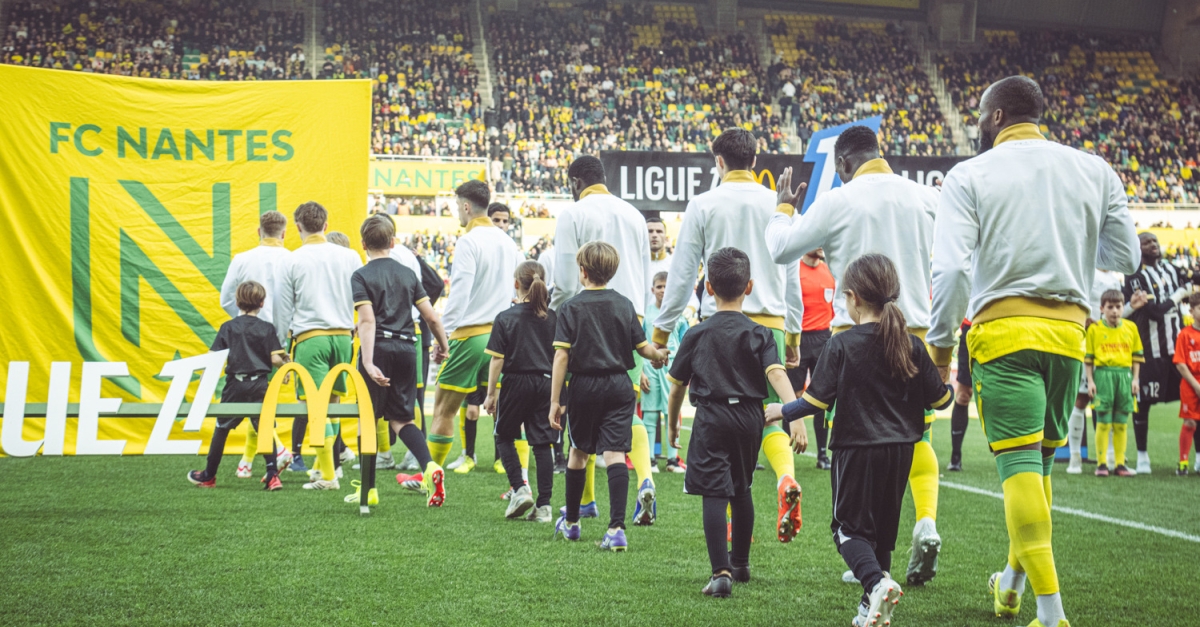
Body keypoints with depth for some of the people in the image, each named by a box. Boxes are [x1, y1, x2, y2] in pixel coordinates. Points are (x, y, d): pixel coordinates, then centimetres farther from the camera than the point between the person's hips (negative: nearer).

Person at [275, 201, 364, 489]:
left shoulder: (291, 261, -3)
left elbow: (284, 308, 4)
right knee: (332, 403, 15)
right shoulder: (350, 257, 5)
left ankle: (328, 476, -6)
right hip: (343, 336, 4)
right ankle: (321, 465, 25)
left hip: (310, 338, -4)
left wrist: (294, 332, 18)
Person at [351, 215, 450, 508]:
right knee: (400, 418, 12)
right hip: (406, 348, 4)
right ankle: (429, 465, -13)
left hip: (379, 349, -4)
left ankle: (368, 489, 13)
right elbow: (431, 316, 8)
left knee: (368, 418, 9)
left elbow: (367, 321, -15)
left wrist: (368, 363, -21)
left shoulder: (361, 276, -4)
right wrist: (443, 346, 24)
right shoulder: (408, 274, 10)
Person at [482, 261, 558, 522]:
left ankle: (520, 488, -2)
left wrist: (491, 393, -1)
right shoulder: (552, 318, 3)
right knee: (543, 443, 5)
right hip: (546, 383, 3)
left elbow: (497, 359, -7)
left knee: (504, 436, 15)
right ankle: (543, 504, 3)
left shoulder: (505, 318, -6)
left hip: (516, 382, -3)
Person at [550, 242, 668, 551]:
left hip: (585, 386, -1)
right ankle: (617, 528, -17)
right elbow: (642, 348, 4)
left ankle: (571, 522, 31)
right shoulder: (624, 305, 2)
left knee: (578, 452, 15)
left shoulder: (571, 307, -5)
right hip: (619, 386, 1)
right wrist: (661, 355, 28)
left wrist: (555, 401, -9)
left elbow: (561, 355, -11)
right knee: (615, 453, -5)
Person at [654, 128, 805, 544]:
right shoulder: (779, 206, 8)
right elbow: (793, 276, 12)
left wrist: (661, 330, 9)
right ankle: (787, 479, -22)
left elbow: (682, 274, 1)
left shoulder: (703, 205, 0)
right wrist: (793, 334, 21)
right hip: (771, 323, 2)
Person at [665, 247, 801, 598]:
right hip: (749, 418, 3)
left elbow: (677, 385, 6)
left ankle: (721, 572, -19)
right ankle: (740, 563, 36)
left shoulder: (697, 335, 0)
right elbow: (776, 375, -15)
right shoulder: (759, 334, 0)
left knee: (714, 495, -6)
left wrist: (672, 424, 22)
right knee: (741, 490, 21)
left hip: (711, 419, -3)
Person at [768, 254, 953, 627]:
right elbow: (938, 399, 6)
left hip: (856, 448, -4)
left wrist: (782, 412, 5)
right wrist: (951, 391, 29)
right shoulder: (911, 344, 1)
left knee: (849, 526, 5)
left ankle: (876, 583, -22)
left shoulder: (841, 345, -10)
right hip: (900, 449, 4)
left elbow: (817, 400, -11)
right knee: (883, 527, 16)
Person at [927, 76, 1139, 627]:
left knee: (1019, 461, -5)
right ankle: (1011, 582, 31)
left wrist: (940, 342, -1)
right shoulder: (1093, 170, 9)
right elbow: (1124, 256, 12)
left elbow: (952, 267, -11)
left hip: (1004, 329, -4)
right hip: (1069, 330, 4)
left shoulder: (969, 176, -1)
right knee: (1042, 458, 17)